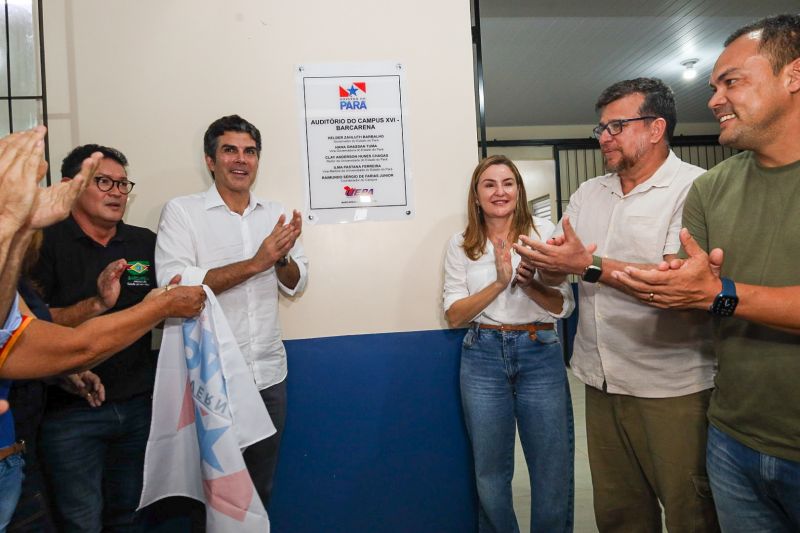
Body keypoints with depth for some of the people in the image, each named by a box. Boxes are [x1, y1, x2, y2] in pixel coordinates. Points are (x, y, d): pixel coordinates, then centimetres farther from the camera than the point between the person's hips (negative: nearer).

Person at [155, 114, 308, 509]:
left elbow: (295, 285, 7)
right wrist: (255, 263, -22)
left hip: (269, 373, 4)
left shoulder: (275, 214, 6)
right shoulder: (181, 211, -6)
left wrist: (282, 257, -14)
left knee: (261, 487, 20)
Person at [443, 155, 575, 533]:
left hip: (540, 355, 0)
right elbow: (454, 315, -4)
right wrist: (500, 282, -17)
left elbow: (564, 306, 0)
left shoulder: (543, 232, 1)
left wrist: (529, 285, -20)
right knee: (490, 472, 13)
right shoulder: (460, 245, 2)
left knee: (553, 469, 8)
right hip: (483, 358, 1)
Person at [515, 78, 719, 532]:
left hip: (671, 389, -5)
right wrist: (544, 261, -11)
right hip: (601, 381, 6)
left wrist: (590, 266, -23)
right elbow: (556, 271, 12)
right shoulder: (588, 193, 11)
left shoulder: (695, 188, -10)